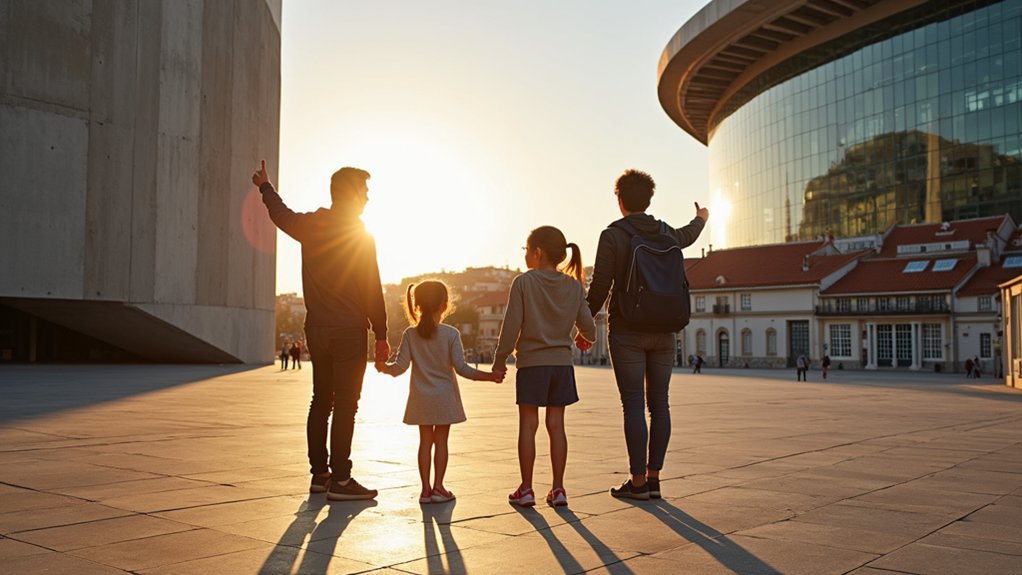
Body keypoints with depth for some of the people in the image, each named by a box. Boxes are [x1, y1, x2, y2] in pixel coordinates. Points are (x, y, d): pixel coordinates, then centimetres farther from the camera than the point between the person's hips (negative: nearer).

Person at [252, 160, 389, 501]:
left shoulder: (309, 226, 6)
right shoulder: (360, 235, -10)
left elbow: (281, 214, 28)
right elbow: (372, 291, -10)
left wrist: (265, 186, 48)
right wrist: (381, 335, -4)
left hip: (316, 329, 7)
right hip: (349, 330, -6)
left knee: (321, 400, 13)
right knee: (345, 404, -4)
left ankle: (319, 474, 20)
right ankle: (340, 480, -2)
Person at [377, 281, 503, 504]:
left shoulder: (410, 334, -5)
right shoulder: (451, 334, -11)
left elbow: (400, 367, -6)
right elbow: (461, 367, -15)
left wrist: (383, 367, 15)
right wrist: (489, 376, -9)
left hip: (421, 399, 2)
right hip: (444, 397, -2)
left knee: (425, 441, 9)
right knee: (441, 441, 6)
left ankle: (426, 488, 11)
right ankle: (438, 487, 7)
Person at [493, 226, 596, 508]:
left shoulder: (523, 282, -9)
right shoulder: (574, 286, 2)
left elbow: (512, 325, -11)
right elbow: (587, 325, 4)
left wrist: (500, 358, 0)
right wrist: (587, 339, 28)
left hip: (531, 362, -3)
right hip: (561, 362, 3)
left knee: (528, 426, 4)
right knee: (556, 425, 8)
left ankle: (526, 489, 8)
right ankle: (557, 488, 11)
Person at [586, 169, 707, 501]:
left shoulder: (612, 236, -7)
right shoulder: (668, 235, 9)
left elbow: (600, 286, -10)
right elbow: (687, 236, 33)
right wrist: (700, 220, 56)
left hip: (627, 332, -5)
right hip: (663, 331, 5)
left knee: (633, 405, -3)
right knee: (659, 403, 7)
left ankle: (637, 482, -1)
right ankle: (654, 478, 12)